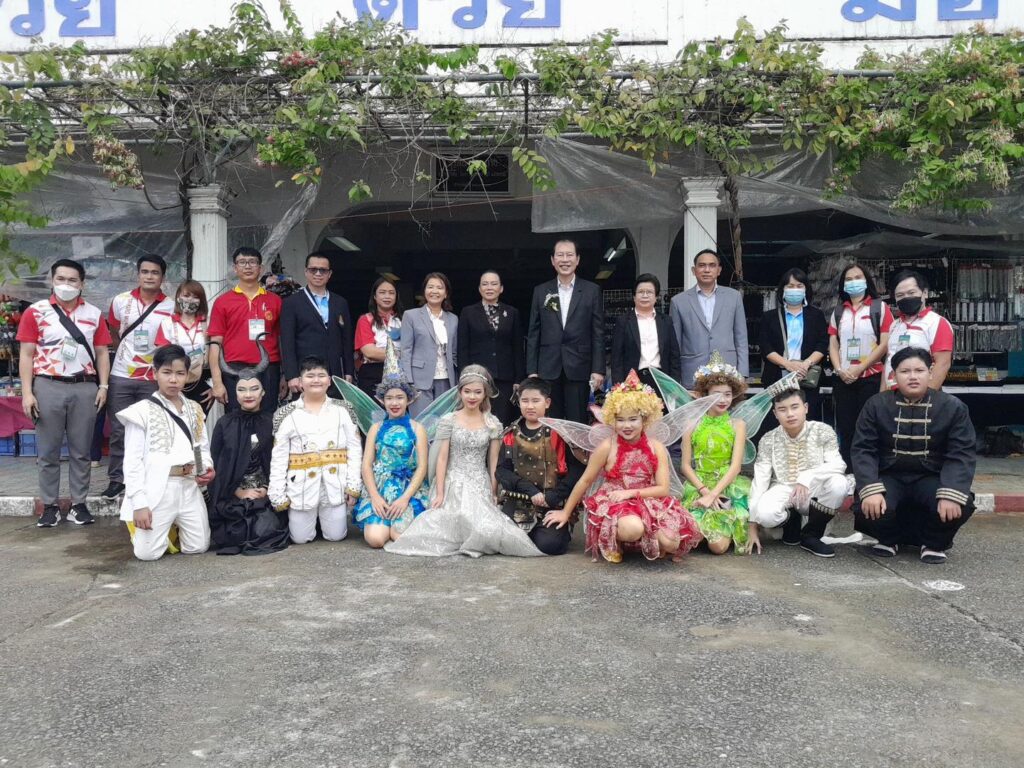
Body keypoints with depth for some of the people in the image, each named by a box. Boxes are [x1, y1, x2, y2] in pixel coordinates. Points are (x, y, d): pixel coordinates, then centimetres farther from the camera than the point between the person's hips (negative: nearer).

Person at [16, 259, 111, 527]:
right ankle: (50, 506, 13)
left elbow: (101, 353, 11)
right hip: (48, 387, -1)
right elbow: (26, 355, 1)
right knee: (48, 452, 5)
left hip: (85, 387, 2)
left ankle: (79, 504, 14)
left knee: (81, 451, 6)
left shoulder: (94, 314, 9)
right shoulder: (35, 312, 3)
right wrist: (27, 392, -6)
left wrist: (103, 386, 1)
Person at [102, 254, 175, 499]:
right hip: (121, 376, 2)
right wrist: (126, 353, 12)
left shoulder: (171, 307, -3)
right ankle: (117, 479, 17)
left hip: (153, 378, -1)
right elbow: (113, 334, 17)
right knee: (119, 430, 6)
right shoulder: (120, 301, 3)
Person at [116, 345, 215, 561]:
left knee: (198, 547, 4)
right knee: (148, 552, -6)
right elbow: (132, 460, -7)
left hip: (189, 487, 4)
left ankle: (173, 526, 35)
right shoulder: (142, 411, -4)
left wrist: (208, 468, -8)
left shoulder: (195, 410, 12)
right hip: (157, 489, -4)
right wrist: (139, 503, -13)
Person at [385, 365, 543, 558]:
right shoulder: (448, 421, 0)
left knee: (486, 526, -23)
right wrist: (439, 493, -5)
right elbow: (442, 458, -1)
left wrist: (493, 495, 3)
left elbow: (493, 462, 7)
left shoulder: (493, 425, 5)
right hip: (453, 484, -1)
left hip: (480, 488, 1)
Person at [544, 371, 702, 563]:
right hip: (614, 504, -3)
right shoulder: (607, 447, -8)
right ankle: (614, 542, -2)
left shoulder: (656, 448, -2)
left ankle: (644, 543, 10)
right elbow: (585, 481, 1)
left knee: (671, 542, -24)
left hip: (649, 504, 3)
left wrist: (631, 493, -18)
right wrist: (566, 512, 7)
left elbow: (663, 489, -5)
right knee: (632, 529, -38)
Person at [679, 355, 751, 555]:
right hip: (699, 487, 0)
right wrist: (704, 490, -13)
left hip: (728, 487, 0)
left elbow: (736, 466, -5)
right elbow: (686, 465, 2)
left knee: (720, 545, -20)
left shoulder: (738, 424, 4)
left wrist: (713, 494, -15)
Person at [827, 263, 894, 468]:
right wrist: (839, 370, -6)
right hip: (843, 379, 4)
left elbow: (885, 344, -7)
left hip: (871, 377, -4)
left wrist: (859, 368, -12)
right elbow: (833, 344, 10)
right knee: (845, 428, 6)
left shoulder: (879, 308, 1)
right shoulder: (839, 311, 14)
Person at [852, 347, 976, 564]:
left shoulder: (953, 407, -3)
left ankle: (935, 542, 4)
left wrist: (951, 494, -27)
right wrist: (870, 490, -26)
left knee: (961, 505, -31)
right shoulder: (876, 405, -3)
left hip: (931, 479, 0)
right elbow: (863, 450, -9)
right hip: (890, 477, 0)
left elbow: (962, 454, -10)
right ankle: (890, 537, 8)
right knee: (868, 507, -31)